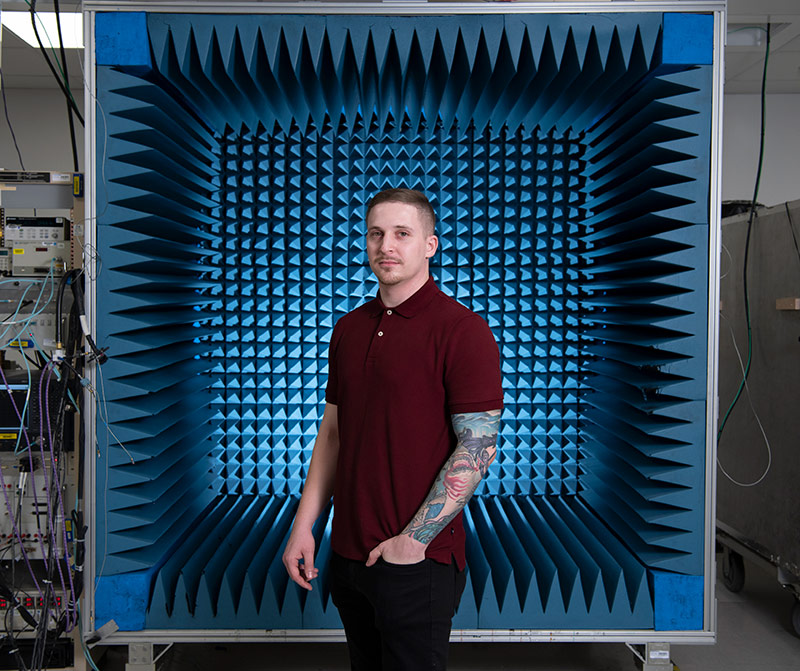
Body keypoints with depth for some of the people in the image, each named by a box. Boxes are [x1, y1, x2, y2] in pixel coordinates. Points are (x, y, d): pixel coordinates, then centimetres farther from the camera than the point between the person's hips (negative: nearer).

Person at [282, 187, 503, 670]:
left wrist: (413, 540, -16)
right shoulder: (349, 328, 8)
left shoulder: (462, 329, -13)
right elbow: (332, 433, 12)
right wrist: (303, 526, 7)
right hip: (348, 554, 6)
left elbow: (478, 447, -16)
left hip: (419, 560, -6)